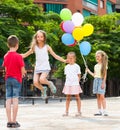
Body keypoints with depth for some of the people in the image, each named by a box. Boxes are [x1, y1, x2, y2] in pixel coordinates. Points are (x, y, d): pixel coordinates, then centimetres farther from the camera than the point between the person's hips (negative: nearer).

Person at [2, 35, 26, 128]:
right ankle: (14, 121, -2)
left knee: (8, 100, 4)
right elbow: (23, 70, -10)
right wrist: (23, 73, 12)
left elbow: (5, 69, 12)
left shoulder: (6, 56, 5)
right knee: (15, 100, -3)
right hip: (16, 79, -4)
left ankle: (9, 121, 5)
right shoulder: (18, 56, -11)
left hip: (8, 79, 5)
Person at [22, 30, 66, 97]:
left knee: (42, 79, -28)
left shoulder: (47, 47, 2)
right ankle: (43, 89, 17)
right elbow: (25, 55, 12)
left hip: (45, 67, -3)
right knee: (35, 82, -16)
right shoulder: (34, 47, 6)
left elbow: (55, 56, 3)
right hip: (37, 67, 3)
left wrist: (64, 60, -7)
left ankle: (50, 83, 6)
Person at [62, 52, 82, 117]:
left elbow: (79, 75, 2)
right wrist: (68, 81, 3)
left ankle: (79, 111, 6)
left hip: (75, 84, -4)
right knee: (68, 97, 5)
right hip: (68, 84, 4)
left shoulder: (76, 66, -1)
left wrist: (77, 82, -7)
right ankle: (66, 111, 9)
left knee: (77, 97, 0)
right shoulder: (66, 67, 10)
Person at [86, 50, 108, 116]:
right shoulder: (96, 66, 15)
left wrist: (103, 83, -12)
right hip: (96, 80, 6)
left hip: (101, 80, -6)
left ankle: (104, 111, -11)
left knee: (102, 96, -12)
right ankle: (99, 111, 6)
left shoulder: (104, 65, -1)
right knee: (98, 96, 4)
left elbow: (105, 75, -5)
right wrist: (88, 71, 9)